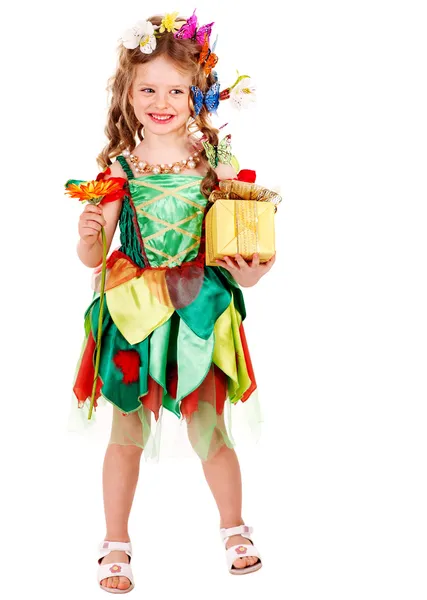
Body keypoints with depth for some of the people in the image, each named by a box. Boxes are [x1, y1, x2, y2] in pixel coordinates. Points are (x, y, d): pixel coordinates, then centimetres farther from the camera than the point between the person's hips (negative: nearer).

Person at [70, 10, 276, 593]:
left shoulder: (216, 166, -3)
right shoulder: (118, 169, -3)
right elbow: (92, 257, 1)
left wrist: (248, 274, -17)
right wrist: (89, 234, -20)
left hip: (199, 310, 0)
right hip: (134, 313, 0)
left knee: (210, 429, 6)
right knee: (128, 431, 9)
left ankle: (233, 527, 32)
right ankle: (116, 543, 27)